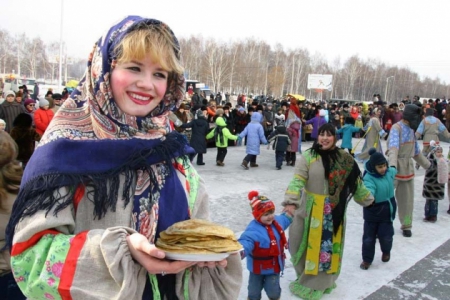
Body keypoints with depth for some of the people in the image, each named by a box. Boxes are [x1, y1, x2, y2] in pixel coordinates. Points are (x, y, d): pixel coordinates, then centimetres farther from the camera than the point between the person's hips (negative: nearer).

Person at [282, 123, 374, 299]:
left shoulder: (344, 159, 1)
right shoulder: (308, 156, -11)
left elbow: (356, 181, 13)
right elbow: (297, 180, -19)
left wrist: (367, 198, 21)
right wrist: (290, 202, -31)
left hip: (334, 210, 3)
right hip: (312, 208, -3)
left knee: (330, 245, 14)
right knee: (311, 244, 6)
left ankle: (323, 280, 32)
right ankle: (307, 280, 23)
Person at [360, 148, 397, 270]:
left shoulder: (389, 172, -7)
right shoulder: (369, 178, -26)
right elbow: (369, 188, -46)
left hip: (387, 210, 4)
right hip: (372, 211, -4)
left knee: (386, 235, 9)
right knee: (369, 237, 6)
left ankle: (386, 252, 41)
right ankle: (367, 259, 23)